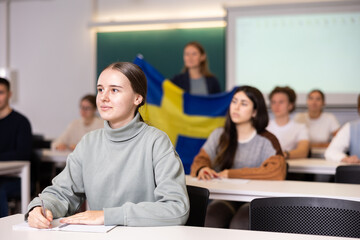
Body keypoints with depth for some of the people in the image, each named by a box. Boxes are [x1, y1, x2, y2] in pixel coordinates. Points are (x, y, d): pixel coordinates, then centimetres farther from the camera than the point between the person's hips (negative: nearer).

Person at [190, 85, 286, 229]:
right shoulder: (219, 135, 14)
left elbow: (278, 172, -16)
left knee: (239, 224, -34)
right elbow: (201, 159, 11)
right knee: (210, 220, -30)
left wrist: (230, 174, -15)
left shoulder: (267, 141, 0)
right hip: (225, 198, 3)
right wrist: (202, 169, -17)